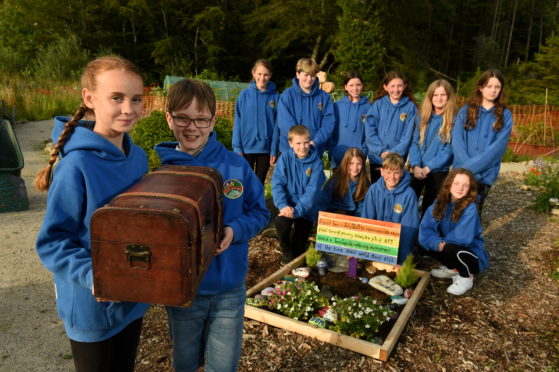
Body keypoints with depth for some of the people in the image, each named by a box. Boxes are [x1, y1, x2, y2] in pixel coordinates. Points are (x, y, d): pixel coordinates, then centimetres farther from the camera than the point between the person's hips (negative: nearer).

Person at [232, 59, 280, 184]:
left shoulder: (275, 97, -2)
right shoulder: (244, 95, -3)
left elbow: (277, 125, -1)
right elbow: (238, 123, -2)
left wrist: (275, 149, -5)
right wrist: (237, 147, -7)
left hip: (266, 148, 1)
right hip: (247, 147, 0)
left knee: (260, 182, 13)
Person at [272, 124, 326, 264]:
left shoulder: (316, 162, -11)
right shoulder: (285, 158, -7)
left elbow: (313, 190, -18)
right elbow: (277, 183, -12)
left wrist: (298, 210, -29)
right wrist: (283, 205, -27)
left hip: (307, 209, 0)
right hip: (288, 205, 0)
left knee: (299, 250, 4)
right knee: (281, 222, -32)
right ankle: (287, 252, -1)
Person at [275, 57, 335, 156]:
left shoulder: (324, 97, 4)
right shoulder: (288, 95, -2)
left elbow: (329, 122, -3)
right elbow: (285, 123, -11)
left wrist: (315, 142, -16)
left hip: (316, 151, 2)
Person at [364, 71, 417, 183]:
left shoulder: (410, 107, 2)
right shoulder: (378, 104, 4)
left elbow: (408, 135, -4)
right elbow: (369, 130, -3)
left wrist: (394, 152, -13)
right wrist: (382, 150, -12)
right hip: (376, 158, 1)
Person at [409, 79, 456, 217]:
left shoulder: (454, 119, -6)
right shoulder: (423, 116, 7)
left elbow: (449, 149, -10)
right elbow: (415, 142, 2)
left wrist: (428, 167, -16)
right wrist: (415, 165, -13)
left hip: (439, 172, -3)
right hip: (418, 170, 3)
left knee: (428, 208, 7)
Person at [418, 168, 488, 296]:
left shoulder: (470, 207, -24)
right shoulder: (440, 203, -8)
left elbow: (463, 237, -30)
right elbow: (425, 228, -13)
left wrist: (443, 242, -14)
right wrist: (437, 242, -31)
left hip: (472, 254, -6)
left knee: (450, 248, -34)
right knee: (425, 243, -13)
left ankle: (466, 277, -2)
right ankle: (454, 269, 9)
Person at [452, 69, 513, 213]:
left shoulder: (505, 115, 2)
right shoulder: (466, 110, 5)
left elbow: (498, 146, -9)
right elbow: (457, 141, -4)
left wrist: (472, 166, -18)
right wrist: (465, 166, -17)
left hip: (485, 174, -1)